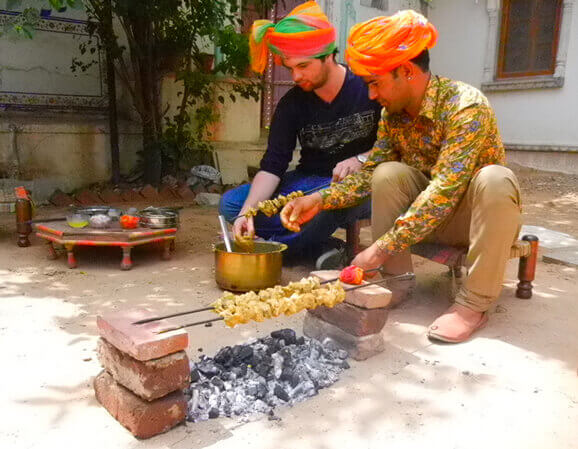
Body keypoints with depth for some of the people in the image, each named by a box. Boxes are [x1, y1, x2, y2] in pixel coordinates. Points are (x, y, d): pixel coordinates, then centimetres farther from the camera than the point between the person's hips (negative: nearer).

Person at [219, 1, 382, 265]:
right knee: (230, 204, -12)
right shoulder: (292, 104, -1)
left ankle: (278, 243, -17)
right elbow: (272, 166, -7)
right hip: (311, 183, 5)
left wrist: (362, 159, -23)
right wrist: (247, 212, -22)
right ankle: (320, 248, -21)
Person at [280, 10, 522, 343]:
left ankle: (475, 303, -23)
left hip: (484, 216, -4)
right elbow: (370, 171, -3)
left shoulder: (466, 106, -27)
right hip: (434, 216, 5)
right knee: (388, 174, -19)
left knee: (494, 178, -35)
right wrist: (320, 199, -19)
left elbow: (444, 191, -35)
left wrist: (382, 248, -38)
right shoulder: (394, 113, -7)